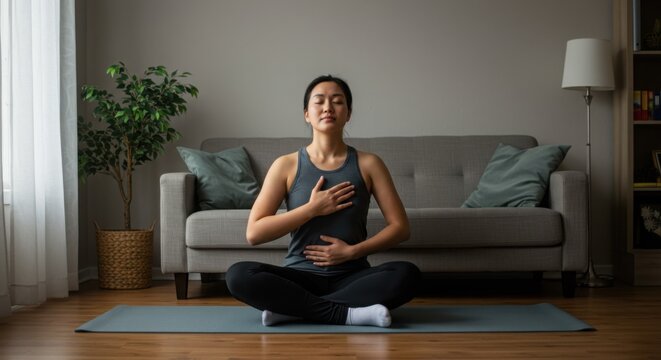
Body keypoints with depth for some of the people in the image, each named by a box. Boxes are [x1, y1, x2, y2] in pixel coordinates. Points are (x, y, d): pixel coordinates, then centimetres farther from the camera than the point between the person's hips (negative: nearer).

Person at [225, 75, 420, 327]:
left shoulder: (368, 164, 3)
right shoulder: (286, 165, 1)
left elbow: (400, 227, 2)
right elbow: (253, 233, -5)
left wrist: (352, 251, -11)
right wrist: (312, 208, -13)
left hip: (351, 277, 1)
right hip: (300, 276, 0)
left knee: (406, 274, -31)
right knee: (238, 275, -29)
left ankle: (294, 308, -23)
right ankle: (346, 313, -26)